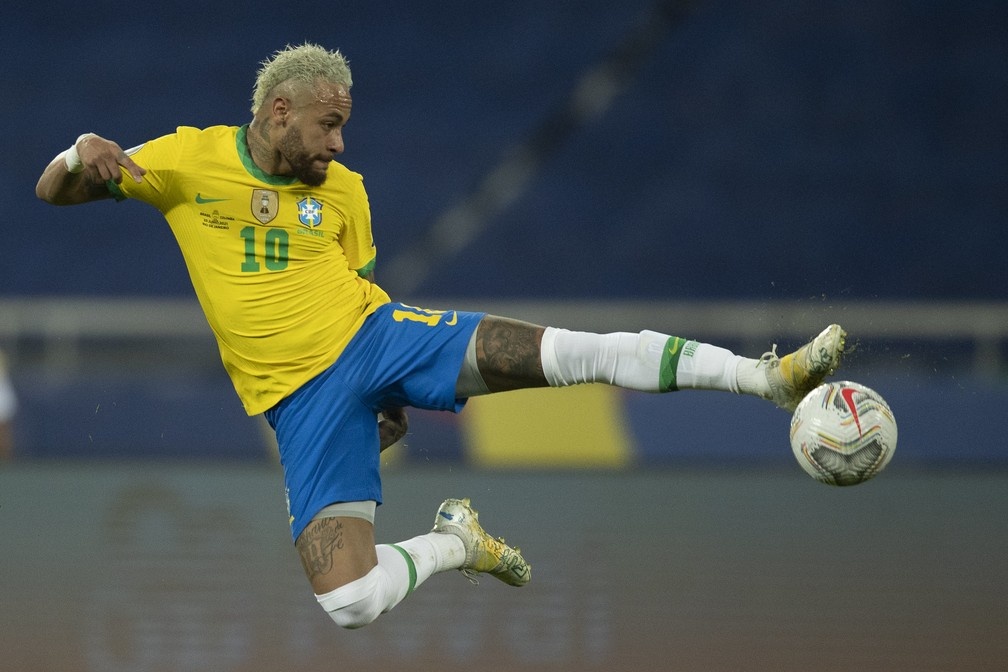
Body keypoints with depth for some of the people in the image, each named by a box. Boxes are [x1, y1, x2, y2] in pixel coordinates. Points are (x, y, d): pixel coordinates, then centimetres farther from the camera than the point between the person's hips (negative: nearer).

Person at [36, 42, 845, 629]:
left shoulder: (343, 191, 7)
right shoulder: (191, 159, -3)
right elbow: (53, 192, 0)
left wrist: (394, 397, 10)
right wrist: (83, 156, -24)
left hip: (371, 337, 2)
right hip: (299, 394, -2)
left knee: (565, 350, -21)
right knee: (350, 603, -19)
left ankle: (768, 375, -21)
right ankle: (453, 543, 11)